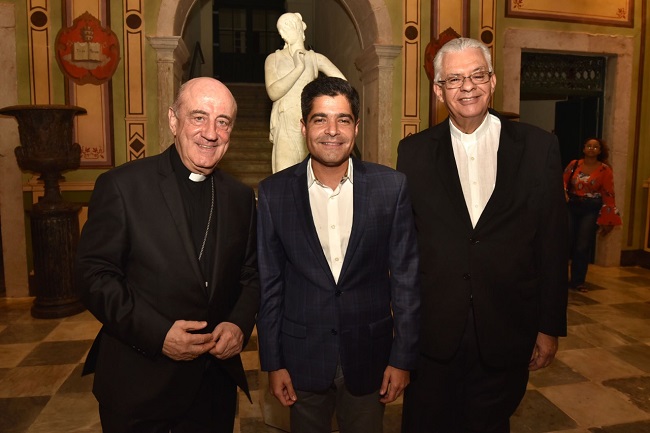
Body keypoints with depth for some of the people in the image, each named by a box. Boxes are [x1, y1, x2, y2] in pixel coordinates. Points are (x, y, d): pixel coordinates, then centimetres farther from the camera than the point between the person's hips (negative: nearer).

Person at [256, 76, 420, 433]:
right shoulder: (273, 193, -7)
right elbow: (269, 283, -3)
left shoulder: (391, 187, -8)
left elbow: (405, 278, -4)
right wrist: (273, 363, 0)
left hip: (369, 354, 0)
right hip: (302, 355, 0)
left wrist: (402, 357, -2)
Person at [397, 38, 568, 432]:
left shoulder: (539, 147, -2)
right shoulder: (415, 151, -1)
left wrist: (551, 326, 2)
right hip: (432, 334, 0)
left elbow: (552, 243, 0)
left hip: (507, 335, 0)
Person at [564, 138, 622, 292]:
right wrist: (563, 193, -19)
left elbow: (608, 195, -2)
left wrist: (608, 221, -3)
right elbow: (563, 181, 6)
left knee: (583, 247, 2)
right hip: (571, 206, 1)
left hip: (591, 210, -1)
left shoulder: (605, 170, -2)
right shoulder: (574, 164, 4)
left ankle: (577, 281, 15)